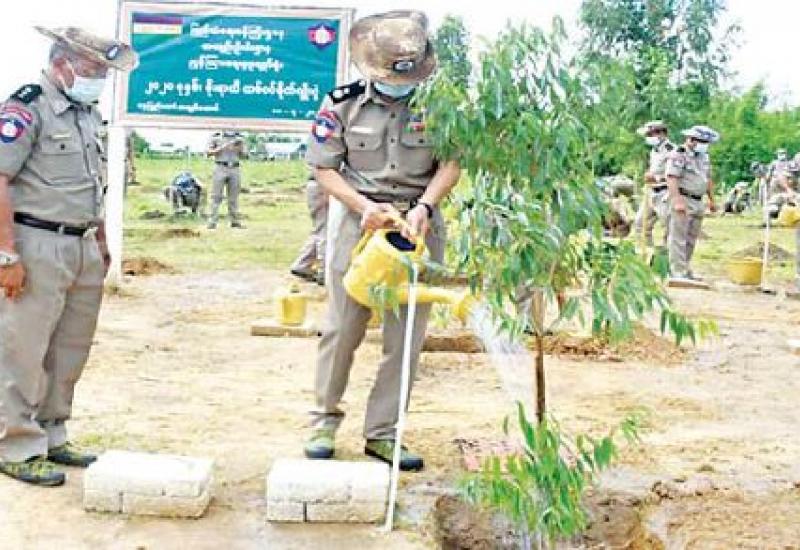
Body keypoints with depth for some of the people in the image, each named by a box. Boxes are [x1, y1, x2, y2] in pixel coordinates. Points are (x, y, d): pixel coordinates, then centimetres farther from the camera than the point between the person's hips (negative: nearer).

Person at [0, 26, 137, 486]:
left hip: (84, 249, 8)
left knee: (69, 353, 14)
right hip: (37, 247, -8)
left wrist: (102, 243, 19)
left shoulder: (89, 113, 15)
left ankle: (52, 437, 26)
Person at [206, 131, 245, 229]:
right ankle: (212, 222, -4)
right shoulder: (216, 137, 2)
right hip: (220, 168, -3)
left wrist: (240, 148, -7)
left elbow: (242, 156, 13)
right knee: (216, 196, -4)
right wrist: (222, 148, -12)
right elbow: (209, 152, 0)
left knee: (234, 197, 6)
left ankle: (235, 221, 10)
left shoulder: (239, 138, 11)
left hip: (235, 169, 3)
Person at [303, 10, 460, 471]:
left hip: (419, 226, 1)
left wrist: (423, 206, -20)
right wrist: (362, 205, -15)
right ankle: (325, 420, 22)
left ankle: (382, 433, 15)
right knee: (342, 329, 5)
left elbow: (452, 164, -3)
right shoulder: (344, 105, -3)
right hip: (362, 222, -1)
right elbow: (323, 168, -1)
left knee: (407, 337, 3)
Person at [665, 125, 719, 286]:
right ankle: (678, 273, -10)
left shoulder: (704, 156, 17)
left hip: (698, 202, 9)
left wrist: (711, 200, 20)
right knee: (679, 238, -9)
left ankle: (685, 270, 20)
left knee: (691, 240, 12)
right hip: (683, 200, -9)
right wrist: (677, 201, -27)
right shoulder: (678, 155, -10)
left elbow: (708, 179, 25)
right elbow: (672, 179, -19)